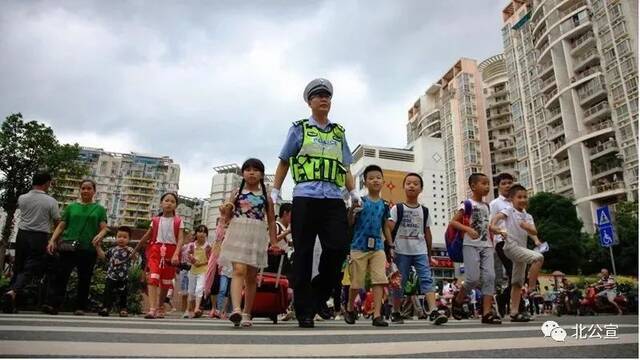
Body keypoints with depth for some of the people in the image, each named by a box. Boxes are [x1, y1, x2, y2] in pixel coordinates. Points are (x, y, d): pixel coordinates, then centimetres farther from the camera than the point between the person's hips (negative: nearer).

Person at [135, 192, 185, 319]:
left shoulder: (178, 221, 2)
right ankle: (152, 308, -21)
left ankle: (160, 307, 30)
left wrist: (176, 254, -22)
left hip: (171, 252, 0)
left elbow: (180, 239, -7)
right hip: (156, 250, 0)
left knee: (166, 282, 12)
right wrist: (135, 250, 21)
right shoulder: (156, 220, 7)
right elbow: (147, 236, 16)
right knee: (153, 278, -17)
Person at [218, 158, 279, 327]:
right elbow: (228, 214, 11)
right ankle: (236, 309, -30)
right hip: (238, 234, -1)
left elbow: (271, 221, 10)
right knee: (239, 271, -19)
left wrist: (274, 241, 3)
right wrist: (225, 210, -12)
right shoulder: (237, 193, 9)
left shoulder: (266, 196, 8)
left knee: (251, 277, 7)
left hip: (257, 237, 1)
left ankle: (246, 314, 17)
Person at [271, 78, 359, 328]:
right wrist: (275, 191, 3)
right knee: (304, 253, -1)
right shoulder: (299, 129, 11)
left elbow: (345, 167, 22)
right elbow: (284, 162, 12)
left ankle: (319, 296, 14)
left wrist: (353, 192, 8)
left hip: (334, 198, 3)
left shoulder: (339, 133, 21)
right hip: (305, 197, -3)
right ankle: (304, 311, 8)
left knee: (339, 247, -9)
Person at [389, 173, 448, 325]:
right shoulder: (397, 208, 0)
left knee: (427, 280, -11)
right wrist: (391, 247, -18)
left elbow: (427, 233, 14)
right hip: (401, 251, -2)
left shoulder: (424, 211, 9)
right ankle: (396, 313, 18)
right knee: (399, 282, 5)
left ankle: (434, 311, -18)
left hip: (420, 252, 2)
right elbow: (390, 229, -7)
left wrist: (429, 254, 15)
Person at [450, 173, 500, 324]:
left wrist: (492, 242, 15)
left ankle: (487, 313, -4)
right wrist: (468, 229, -25)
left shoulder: (486, 206, 17)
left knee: (489, 276, -6)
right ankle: (458, 300, 13)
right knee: (474, 278, -13)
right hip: (471, 245, -6)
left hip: (486, 246, 6)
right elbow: (453, 222, -10)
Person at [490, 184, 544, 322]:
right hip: (511, 246, -8)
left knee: (518, 282, 7)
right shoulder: (509, 210, -4)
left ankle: (514, 312, 12)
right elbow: (497, 217, -23)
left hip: (522, 248, 8)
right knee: (538, 257, -28)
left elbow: (534, 231, -1)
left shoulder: (528, 216, 14)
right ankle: (531, 290, -19)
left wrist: (527, 227, -24)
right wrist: (494, 226, -44)